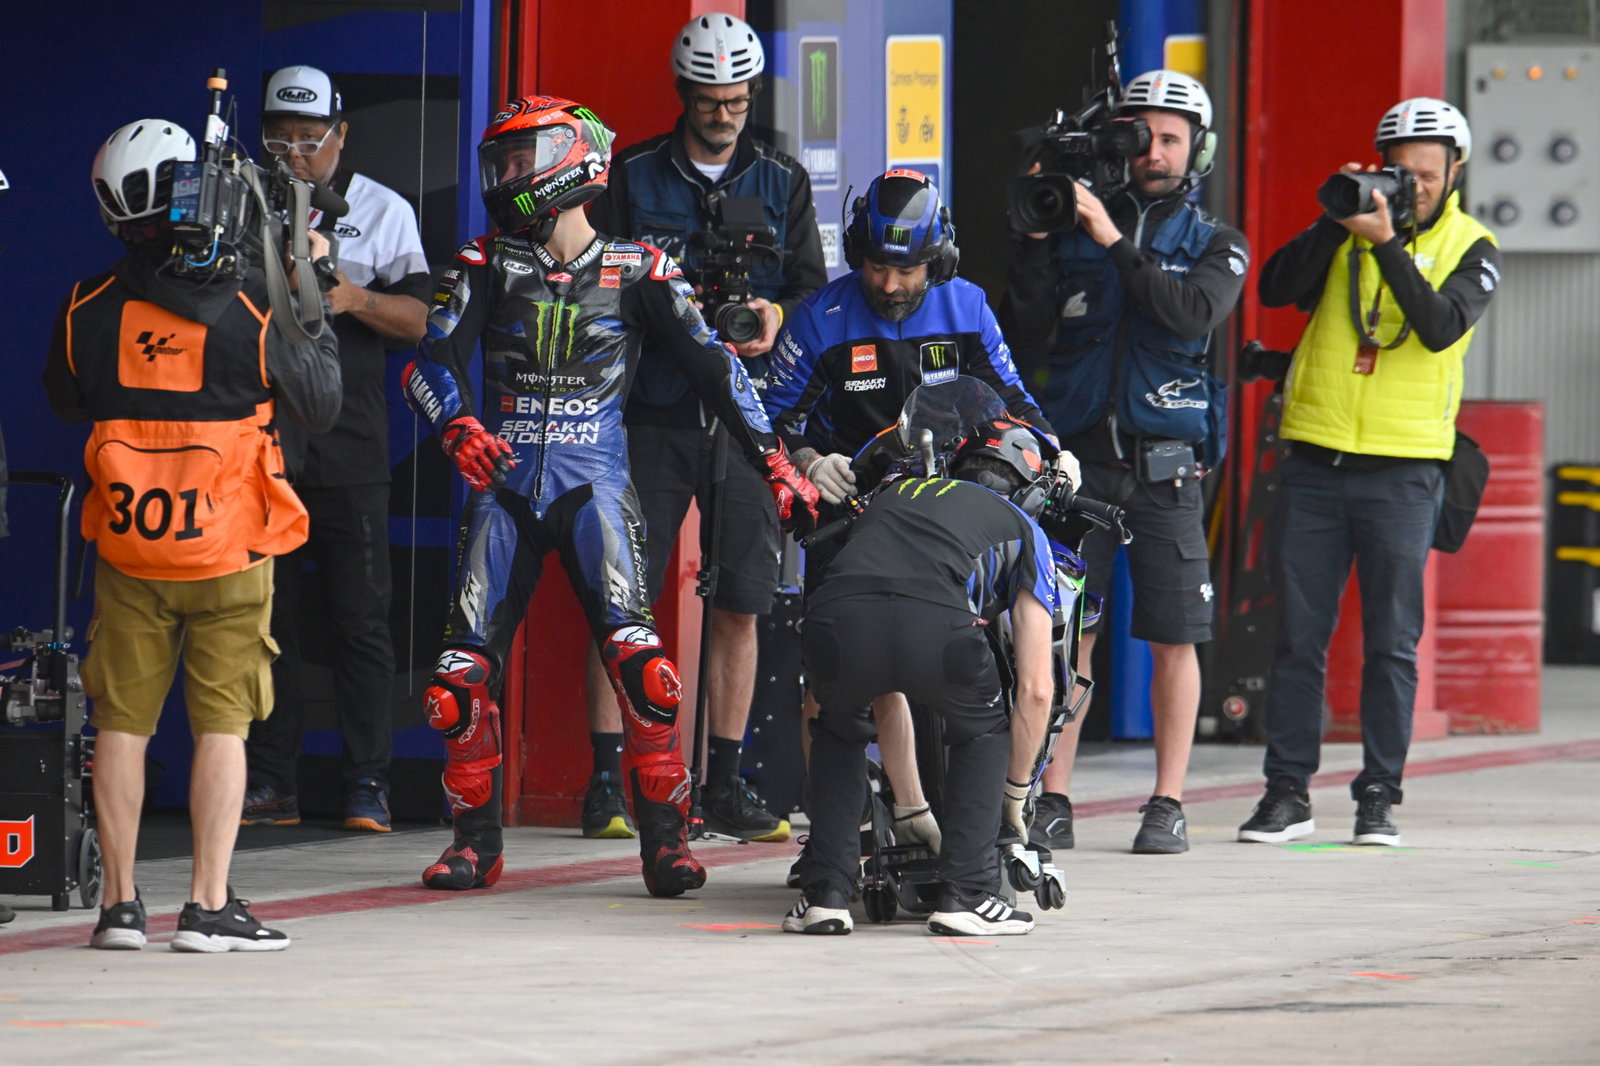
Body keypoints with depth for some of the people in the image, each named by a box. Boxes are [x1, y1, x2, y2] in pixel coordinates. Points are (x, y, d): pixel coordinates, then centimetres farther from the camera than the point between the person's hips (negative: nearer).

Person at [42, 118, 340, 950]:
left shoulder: (87, 312, -5)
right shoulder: (250, 310, -12)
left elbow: (67, 406, 14)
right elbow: (321, 405, 3)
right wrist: (313, 300, 12)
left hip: (127, 546, 2)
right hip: (228, 548, -2)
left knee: (123, 720, 8)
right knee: (221, 722, 2)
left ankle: (120, 904, 10)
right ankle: (209, 905, -2)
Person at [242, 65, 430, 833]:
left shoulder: (383, 211, 8)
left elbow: (415, 319, 1)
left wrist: (355, 299, -17)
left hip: (349, 451, -2)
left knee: (360, 621, -4)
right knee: (264, 618, 3)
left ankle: (367, 785, -2)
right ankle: (269, 786, 8)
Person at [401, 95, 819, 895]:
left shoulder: (636, 272, 4)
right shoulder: (486, 266, 7)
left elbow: (712, 366, 4)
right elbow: (431, 363, -3)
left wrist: (778, 466, -3)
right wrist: (459, 427, -24)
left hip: (593, 481, -2)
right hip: (504, 476, 2)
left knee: (638, 663, -19)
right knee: (463, 674, -4)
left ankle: (665, 837, -10)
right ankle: (476, 840, 12)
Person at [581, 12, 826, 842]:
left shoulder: (782, 183, 12)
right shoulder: (632, 178, 6)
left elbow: (813, 287, 9)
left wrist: (776, 315, -13)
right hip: (651, 414, -2)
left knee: (739, 606, 2)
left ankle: (723, 783, 9)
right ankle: (606, 783, -1)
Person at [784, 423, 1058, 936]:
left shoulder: (893, 494, 43)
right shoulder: (1022, 528, 32)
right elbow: (1035, 688, 28)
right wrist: (1015, 793, 42)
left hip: (835, 621, 3)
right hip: (934, 625, -3)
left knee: (838, 731, 34)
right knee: (984, 732, 29)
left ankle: (825, 893, 21)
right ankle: (964, 894, 16)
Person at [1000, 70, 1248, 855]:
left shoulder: (1215, 245, 9)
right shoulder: (1075, 228, 10)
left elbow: (1193, 312, -13)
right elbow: (1029, 338, 3)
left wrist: (1116, 242, -15)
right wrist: (1036, 242, -7)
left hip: (1164, 464, 0)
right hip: (1078, 455, 1)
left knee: (1174, 639, -1)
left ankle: (1167, 807, 6)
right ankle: (1052, 802, -1)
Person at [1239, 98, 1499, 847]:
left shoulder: (1470, 248, 3)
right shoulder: (1348, 232, 8)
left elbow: (1441, 327, -15)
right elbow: (1275, 289, -5)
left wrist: (1387, 242, -22)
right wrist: (1338, 221, -14)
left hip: (1402, 472, -2)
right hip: (1315, 462, 2)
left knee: (1391, 642, 0)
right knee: (1298, 637, 3)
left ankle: (1379, 798, 5)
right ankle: (1287, 793, 8)